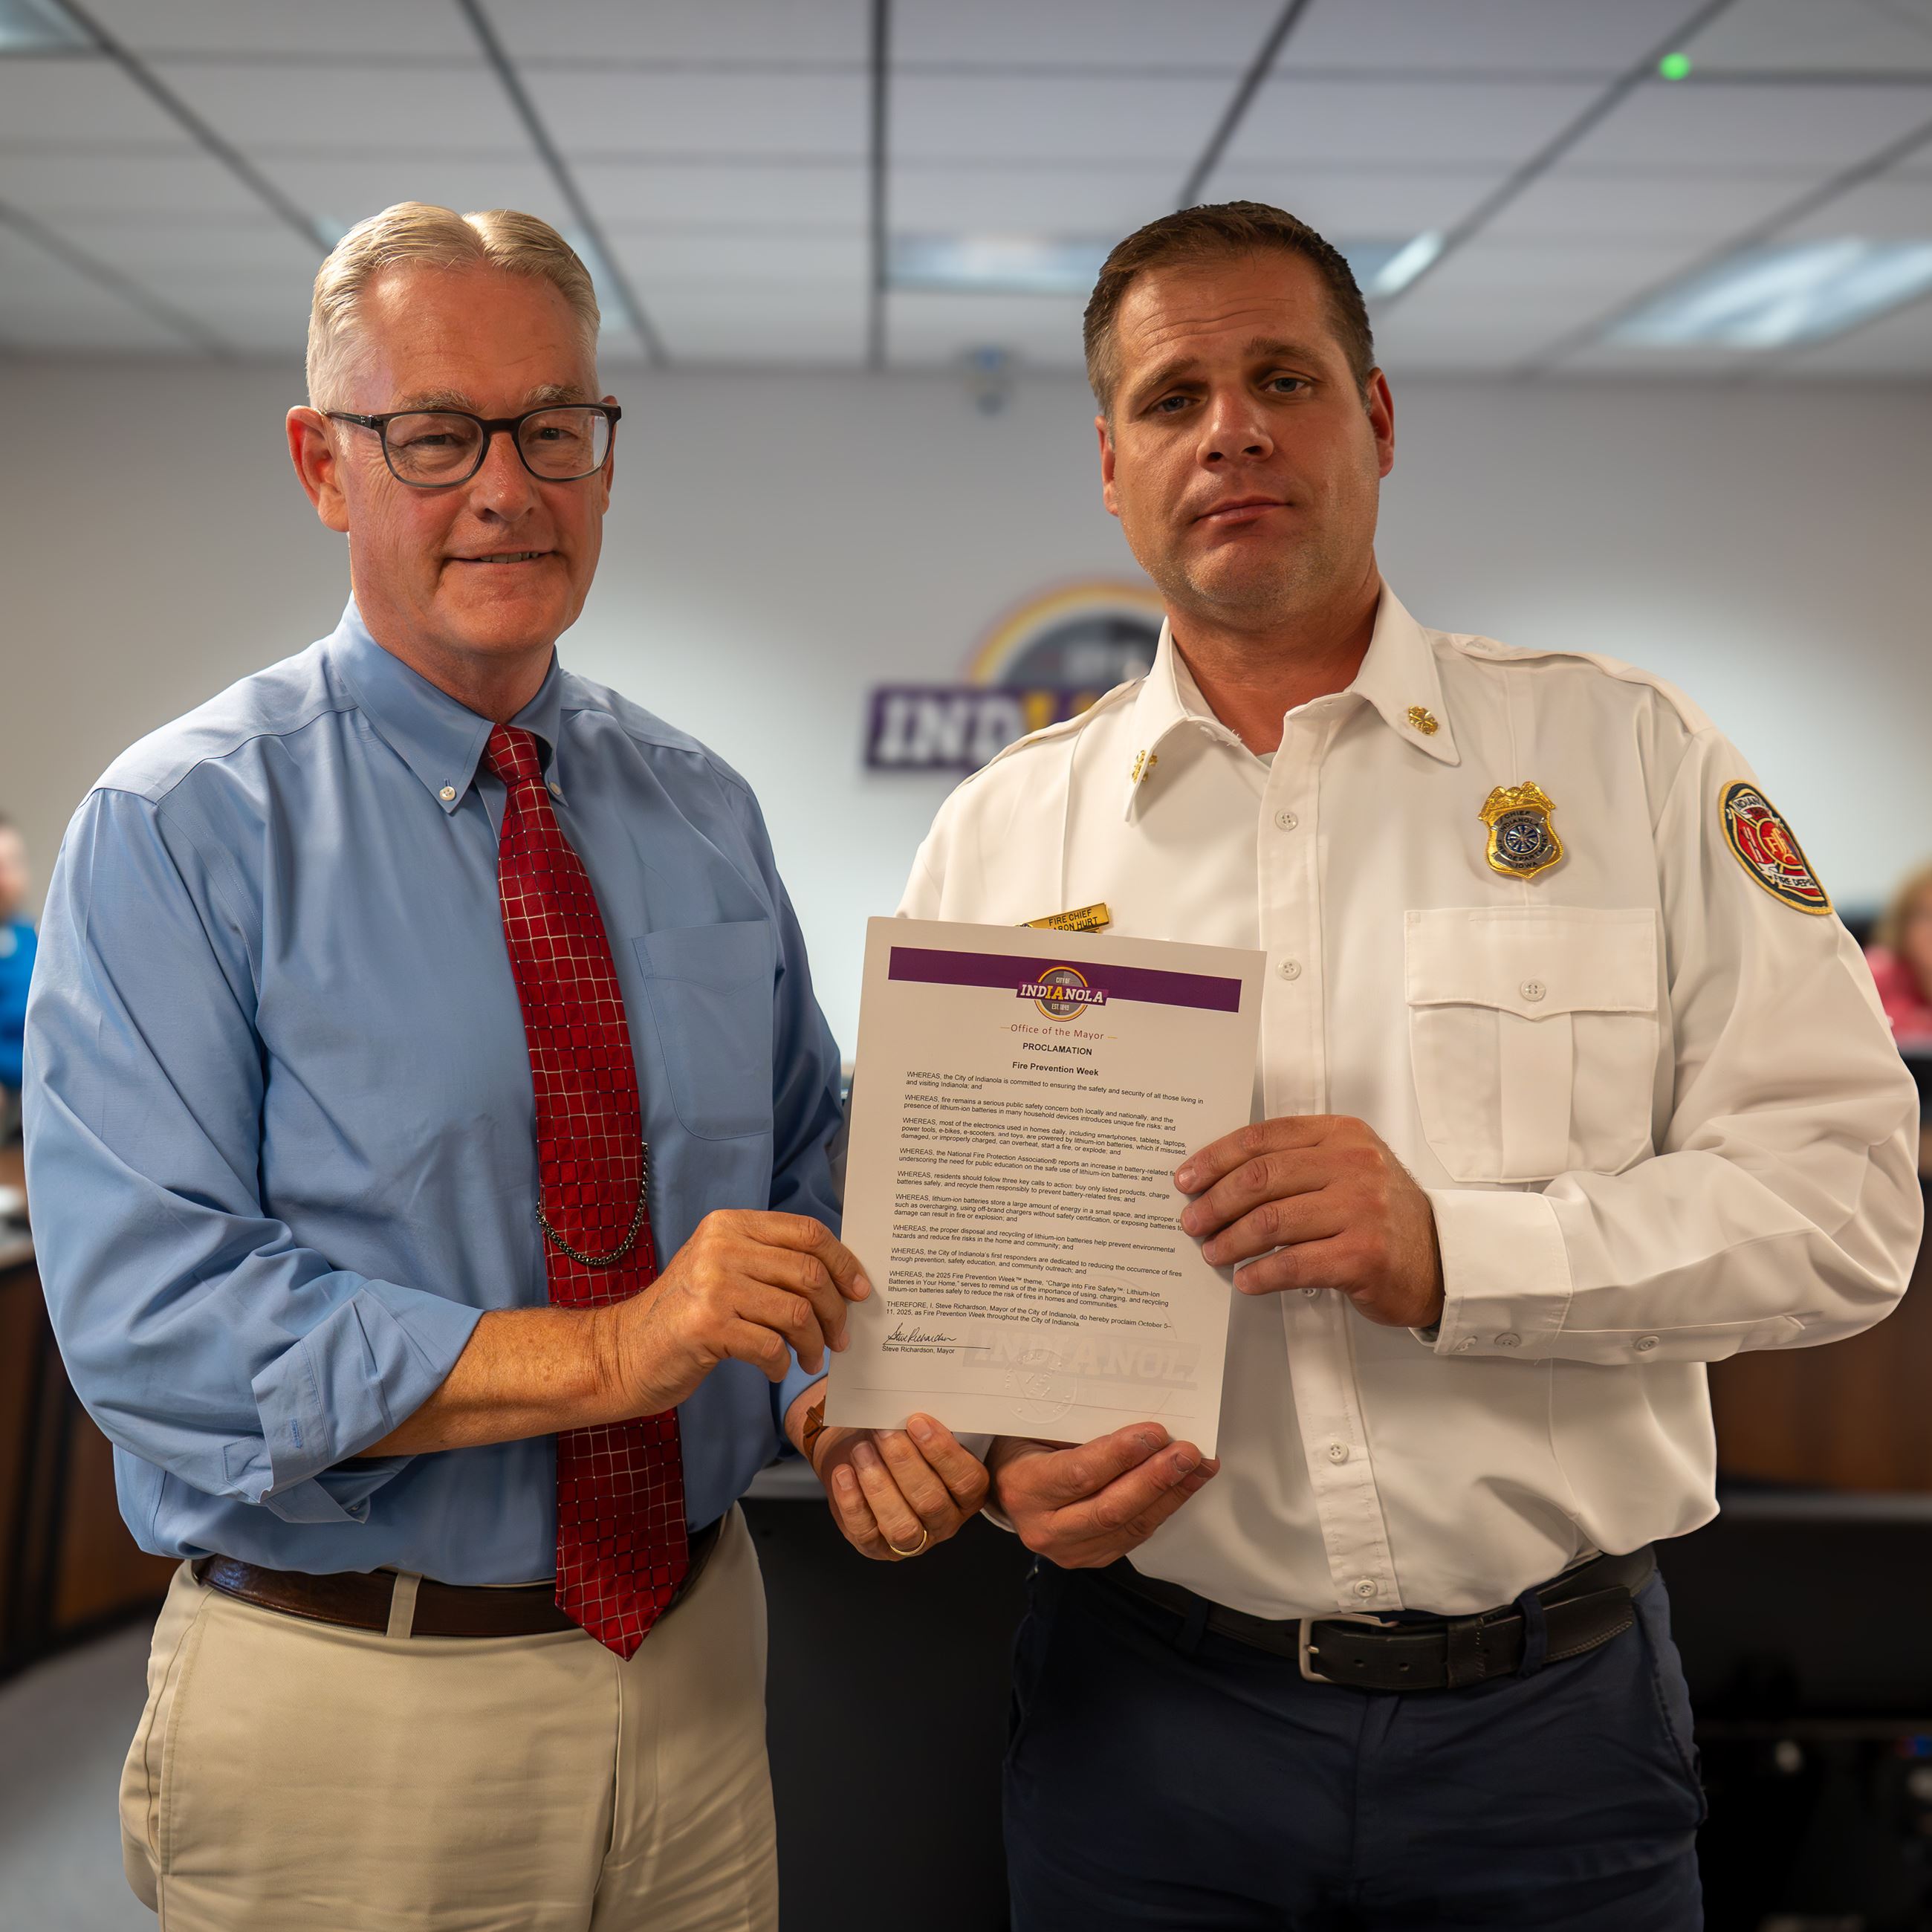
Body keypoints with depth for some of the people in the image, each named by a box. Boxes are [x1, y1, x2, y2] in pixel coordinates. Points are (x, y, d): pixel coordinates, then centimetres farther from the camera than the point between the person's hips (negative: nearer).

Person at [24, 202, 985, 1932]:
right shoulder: (177, 831, -10)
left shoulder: (707, 817, 6)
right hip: (346, 1707, -4)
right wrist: (605, 1351, -26)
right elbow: (149, 1313, -19)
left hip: (693, 1658, 5)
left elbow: (804, 1185, 8)